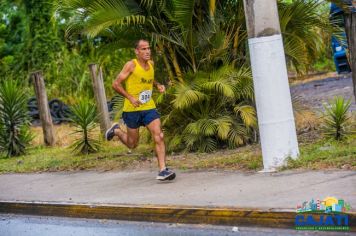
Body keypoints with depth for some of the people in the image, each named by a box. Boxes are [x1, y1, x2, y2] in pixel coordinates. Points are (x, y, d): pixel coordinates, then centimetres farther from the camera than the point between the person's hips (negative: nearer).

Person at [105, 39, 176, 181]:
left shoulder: (151, 64, 7)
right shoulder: (131, 65, -10)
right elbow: (116, 84, -10)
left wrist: (158, 85, 8)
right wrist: (130, 98, -19)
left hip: (149, 107, 4)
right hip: (132, 109, -4)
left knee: (159, 136, -14)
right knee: (132, 144, 10)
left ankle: (162, 170, -16)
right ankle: (116, 131, 40)